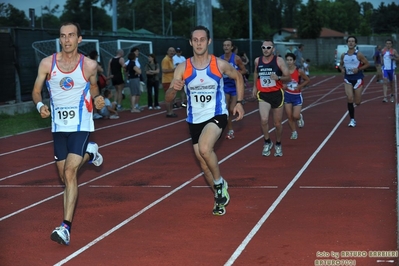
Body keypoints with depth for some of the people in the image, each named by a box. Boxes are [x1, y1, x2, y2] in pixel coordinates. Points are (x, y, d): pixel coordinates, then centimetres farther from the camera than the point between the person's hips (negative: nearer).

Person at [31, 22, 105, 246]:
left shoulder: (89, 65, -6)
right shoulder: (47, 63, -5)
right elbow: (36, 91, 3)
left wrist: (98, 99, -9)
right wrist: (40, 105, -18)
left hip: (81, 125, -3)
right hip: (59, 126, 3)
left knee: (70, 172, -17)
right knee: (65, 176, 14)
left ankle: (66, 227, -16)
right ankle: (89, 153, 48)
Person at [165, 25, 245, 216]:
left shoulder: (220, 65, -10)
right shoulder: (182, 68, -7)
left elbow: (238, 78, 10)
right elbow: (168, 99, -7)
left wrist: (239, 102, 2)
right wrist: (174, 89, -29)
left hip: (216, 115, -4)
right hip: (195, 120, 4)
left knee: (204, 149, -30)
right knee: (203, 162, 11)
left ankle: (220, 184, -4)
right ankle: (220, 196, 33)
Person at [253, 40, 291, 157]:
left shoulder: (279, 60, -9)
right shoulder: (257, 61, 0)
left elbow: (288, 78, -9)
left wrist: (278, 78, -27)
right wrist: (255, 87, 21)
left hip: (277, 94, -1)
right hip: (263, 95, 1)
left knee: (278, 123, 9)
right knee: (264, 120, -21)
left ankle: (278, 144, 34)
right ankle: (267, 142, 3)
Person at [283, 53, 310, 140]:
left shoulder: (299, 71, -14)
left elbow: (307, 80, -1)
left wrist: (300, 86, -13)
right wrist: (282, 85, -13)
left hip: (297, 96, -2)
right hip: (287, 95, 2)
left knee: (295, 116, -8)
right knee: (289, 117, 4)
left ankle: (300, 117, 28)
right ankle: (294, 132, 23)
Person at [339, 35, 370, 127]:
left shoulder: (359, 54, -8)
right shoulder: (343, 55, 3)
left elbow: (367, 64, -3)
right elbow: (340, 64, 18)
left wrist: (358, 69, -17)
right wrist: (342, 69, -4)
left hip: (357, 79, -2)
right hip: (348, 79, 2)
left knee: (357, 102, -1)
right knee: (349, 99, -14)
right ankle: (352, 120, -3)